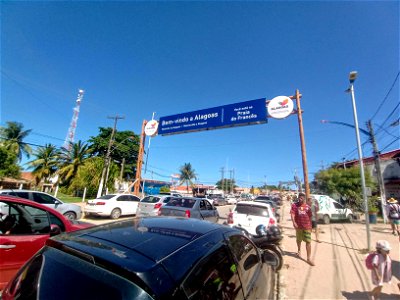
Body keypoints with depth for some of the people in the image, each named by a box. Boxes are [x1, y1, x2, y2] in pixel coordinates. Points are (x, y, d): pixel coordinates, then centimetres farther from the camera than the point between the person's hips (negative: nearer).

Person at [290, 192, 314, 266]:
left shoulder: (308, 206, 2)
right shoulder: (295, 205, -6)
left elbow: (310, 216, 11)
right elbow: (292, 214, -13)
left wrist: (310, 225, 13)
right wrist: (294, 222, -25)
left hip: (307, 226, 0)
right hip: (299, 226, 0)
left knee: (308, 242, -3)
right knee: (299, 240, 19)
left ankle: (309, 259, 4)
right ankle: (299, 250, 45)